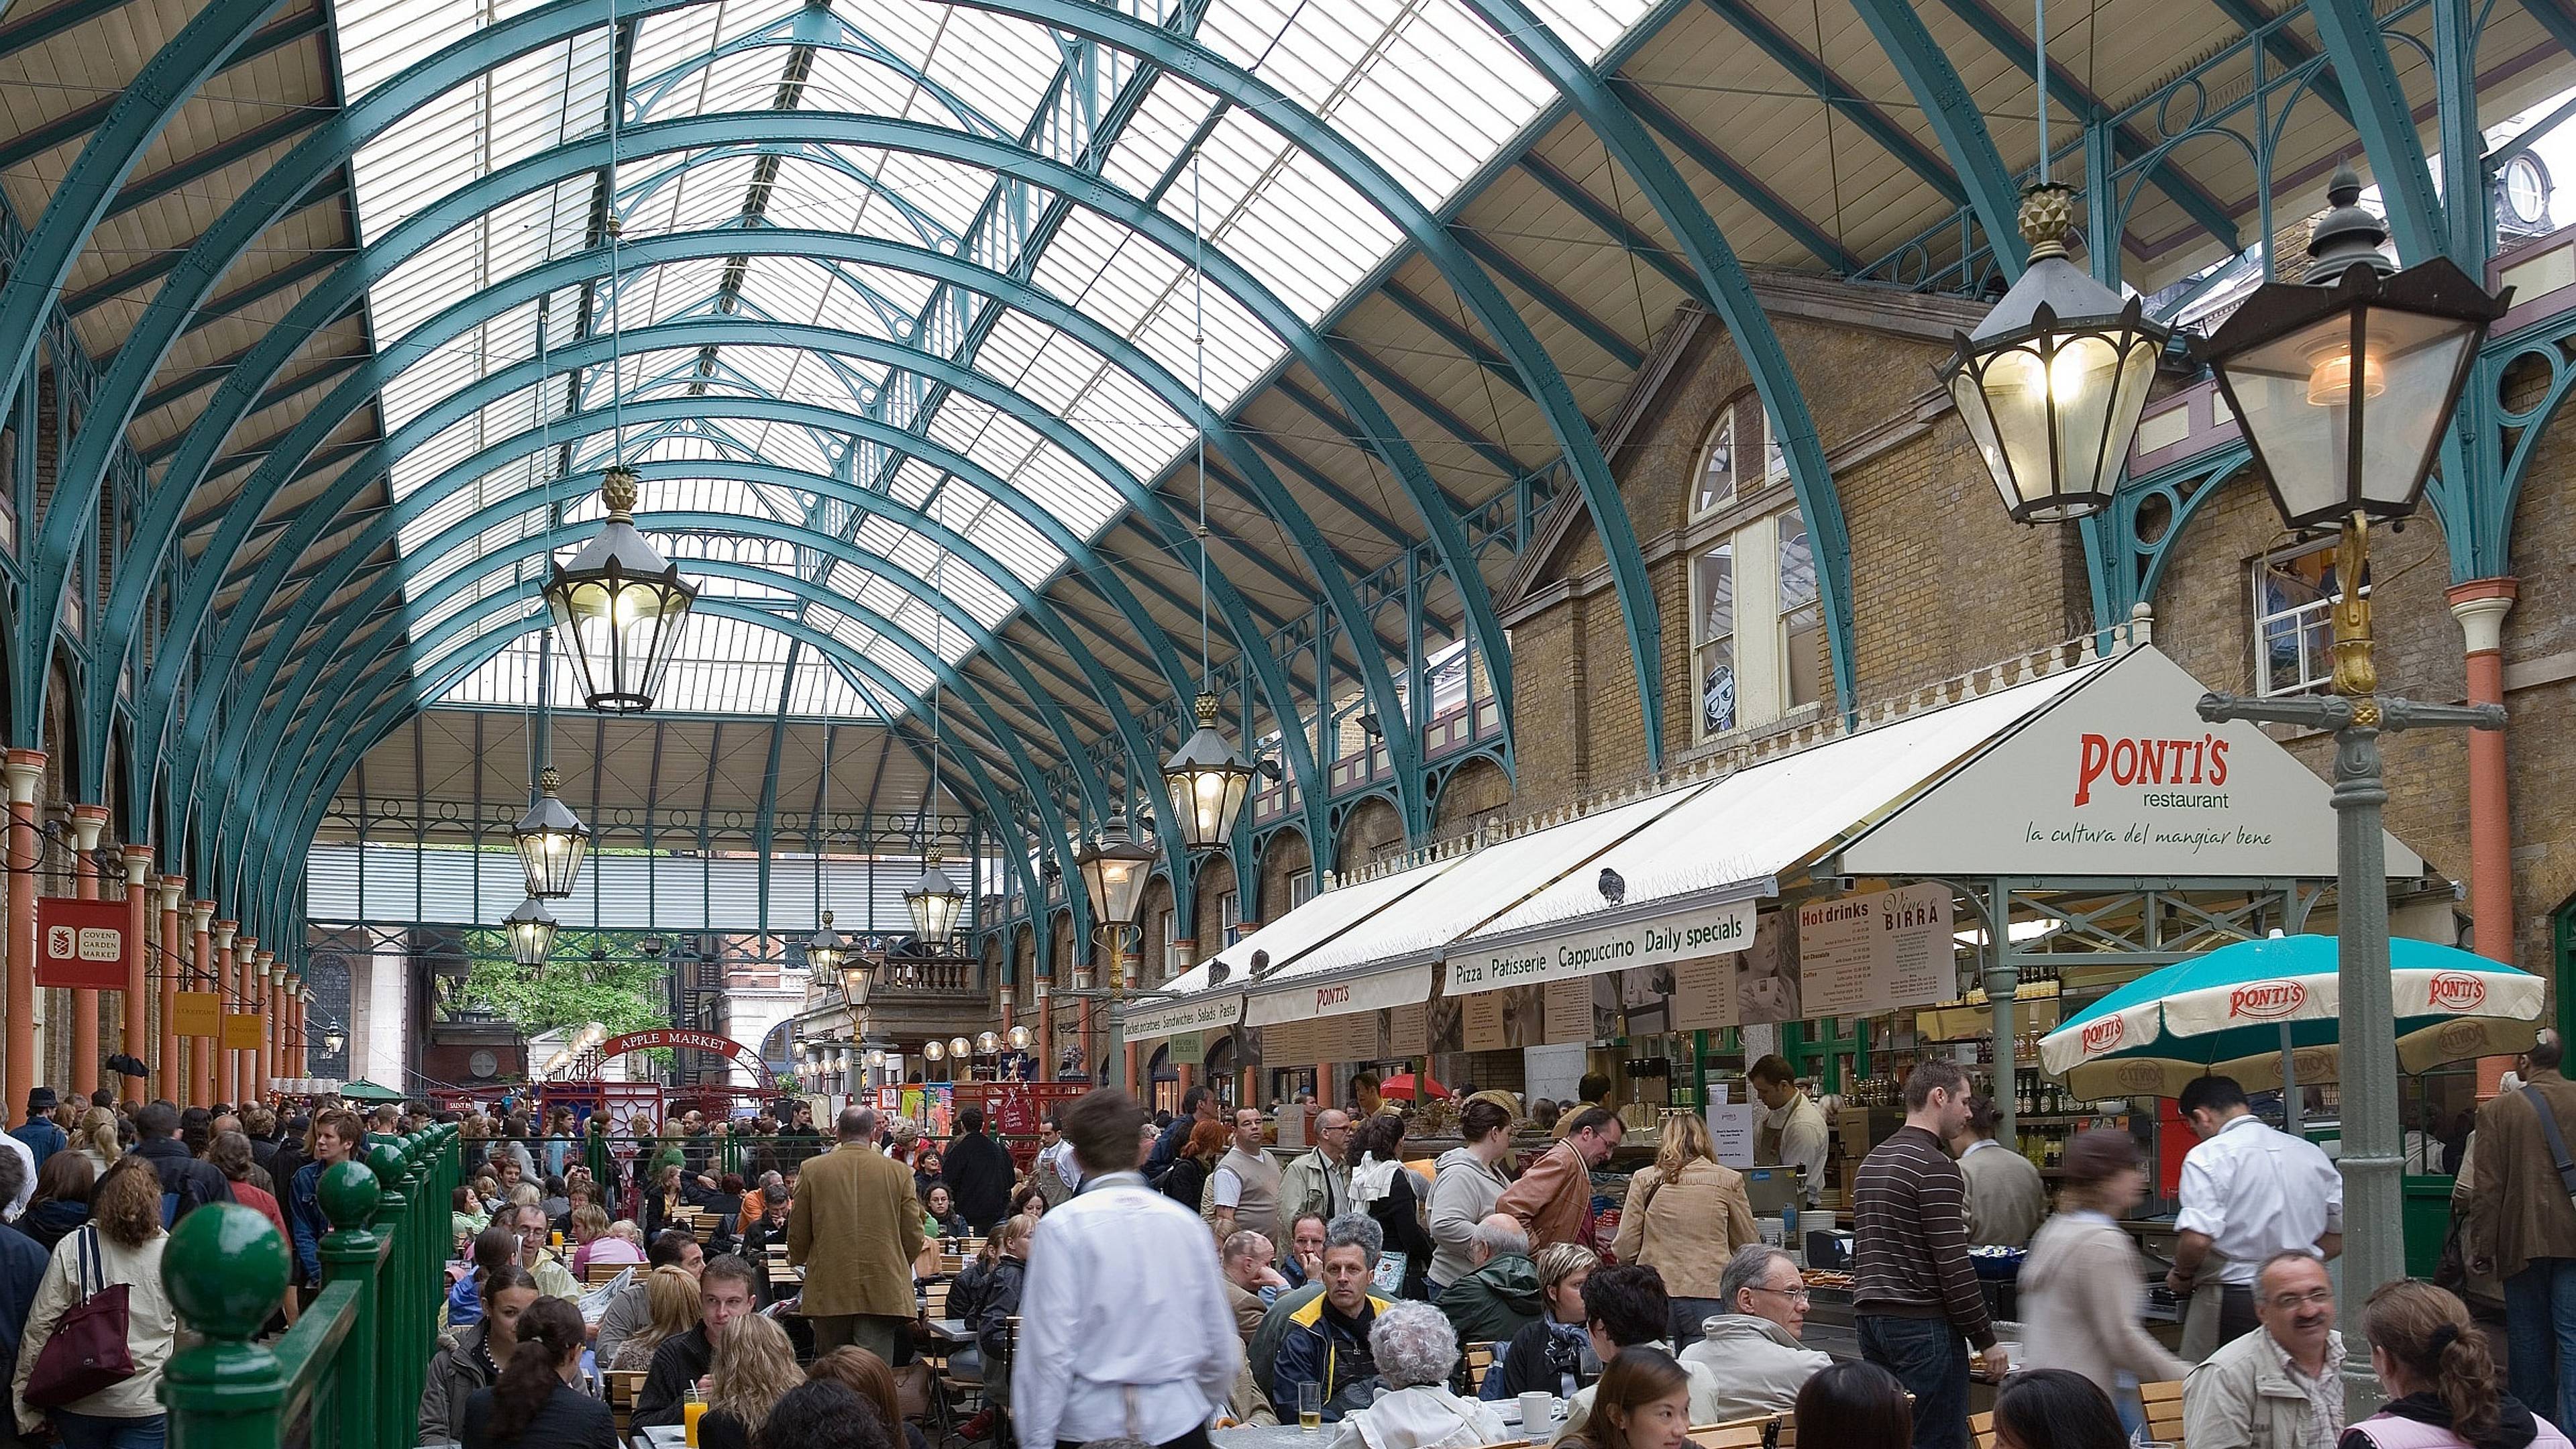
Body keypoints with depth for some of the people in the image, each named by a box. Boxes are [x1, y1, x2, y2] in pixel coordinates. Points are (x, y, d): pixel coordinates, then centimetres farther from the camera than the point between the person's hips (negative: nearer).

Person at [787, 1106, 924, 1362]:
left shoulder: (812, 1170, 1)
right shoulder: (898, 1172, 0)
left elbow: (798, 1235, 7)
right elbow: (914, 1238, 4)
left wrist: (797, 1260, 29)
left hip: (829, 1290, 1)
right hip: (882, 1292, -1)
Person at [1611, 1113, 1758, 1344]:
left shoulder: (1644, 1180, 4)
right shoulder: (1729, 1181, 3)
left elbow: (1624, 1250, 4)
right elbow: (1749, 1246, 14)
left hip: (1654, 1296, 1)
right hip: (1710, 1297, -1)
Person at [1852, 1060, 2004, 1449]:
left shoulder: (1871, 1161, 16)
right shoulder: (1937, 1168, -12)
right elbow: (1953, 1265, -16)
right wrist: (1986, 1341, -10)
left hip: (1869, 1316, 9)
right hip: (1923, 1325, -9)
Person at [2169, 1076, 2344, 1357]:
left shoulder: (2207, 1156, -8)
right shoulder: (2312, 1153, 11)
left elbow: (2197, 1239, -19)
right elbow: (2342, 1235, 14)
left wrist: (2182, 1275, -1)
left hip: (2230, 1303, -6)